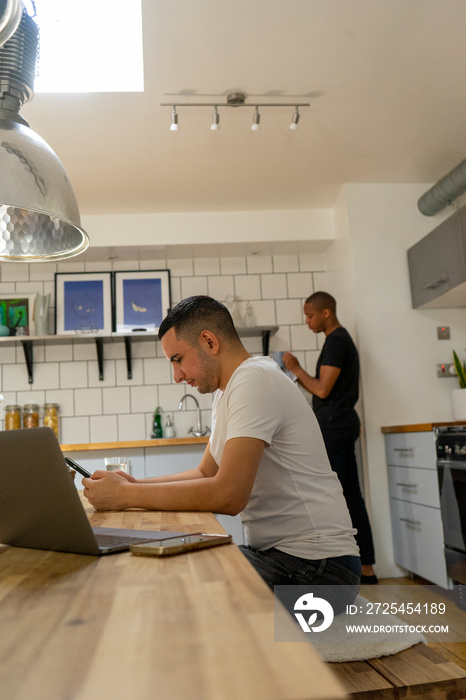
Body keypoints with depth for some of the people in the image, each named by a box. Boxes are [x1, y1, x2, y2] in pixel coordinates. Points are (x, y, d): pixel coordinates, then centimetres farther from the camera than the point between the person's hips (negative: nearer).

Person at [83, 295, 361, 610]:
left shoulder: (254, 379, -19)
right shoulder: (226, 392, 13)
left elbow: (227, 495, -27)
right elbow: (207, 473, 19)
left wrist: (127, 495, -18)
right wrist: (135, 484, 4)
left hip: (318, 564, -9)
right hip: (275, 551, 9)